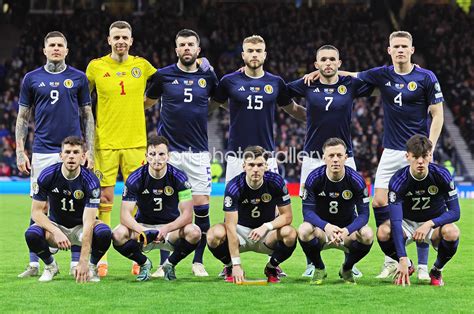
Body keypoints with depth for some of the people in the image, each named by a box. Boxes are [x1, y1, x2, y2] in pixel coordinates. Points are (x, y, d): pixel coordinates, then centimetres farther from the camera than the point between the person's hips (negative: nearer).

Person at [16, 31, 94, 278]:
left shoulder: (79, 78, 6)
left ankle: (76, 262, 7)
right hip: (42, 152, 0)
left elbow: (87, 116, 9)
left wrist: (90, 150, 2)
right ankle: (34, 264, 5)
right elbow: (23, 117, 10)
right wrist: (20, 151, 1)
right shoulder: (32, 79, 7)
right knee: (40, 207, 0)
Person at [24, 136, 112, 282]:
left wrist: (83, 261, -36)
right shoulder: (47, 176, -17)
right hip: (56, 225, 1)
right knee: (31, 234, -31)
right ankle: (50, 266, 2)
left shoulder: (90, 181, -22)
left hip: (80, 227, -1)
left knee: (104, 233, -34)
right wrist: (56, 232, -32)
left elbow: (88, 221, -28)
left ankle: (91, 266, -1)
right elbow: (36, 211, -12)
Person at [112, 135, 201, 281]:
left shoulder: (179, 177, -13)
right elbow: (125, 214, -18)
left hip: (171, 227, 0)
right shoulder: (135, 179, -13)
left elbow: (187, 214, -18)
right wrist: (142, 231, -37)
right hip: (142, 226, 0)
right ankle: (143, 263, 2)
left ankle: (170, 264, 0)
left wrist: (166, 228, -36)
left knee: (194, 232, -32)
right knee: (119, 234, -31)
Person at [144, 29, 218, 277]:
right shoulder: (163, 75, 3)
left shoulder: (208, 76, 6)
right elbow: (147, 101, 18)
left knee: (201, 207, -3)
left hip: (198, 152, 1)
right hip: (168, 151, -1)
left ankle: (198, 261, 10)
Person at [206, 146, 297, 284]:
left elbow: (287, 216, -10)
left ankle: (271, 268, 1)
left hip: (266, 233, 1)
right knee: (215, 233, -32)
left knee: (290, 233, -30)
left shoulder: (276, 181, -16)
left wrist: (266, 227, -31)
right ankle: (230, 267, 0)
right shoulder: (234, 186, -23)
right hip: (241, 229, -1)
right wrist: (236, 264, -33)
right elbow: (231, 226, -26)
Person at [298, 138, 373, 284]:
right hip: (321, 230, -1)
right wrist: (326, 227, -39)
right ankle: (319, 269, -3)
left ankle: (347, 268, 2)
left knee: (367, 235, -30)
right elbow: (308, 212, -18)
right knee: (304, 230, -33)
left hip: (347, 229, 1)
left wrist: (347, 231, -37)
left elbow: (363, 214, -16)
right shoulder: (314, 178, -15)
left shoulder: (356, 180, -15)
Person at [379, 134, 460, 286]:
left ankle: (437, 271, -4)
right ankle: (407, 267, 0)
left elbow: (455, 212, -17)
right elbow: (395, 221, -32)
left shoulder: (442, 175, -21)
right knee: (384, 232, -32)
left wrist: (430, 224, -35)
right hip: (407, 223, 0)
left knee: (452, 232, -35)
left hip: (435, 222, 0)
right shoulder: (398, 180, -24)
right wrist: (402, 259, -42)